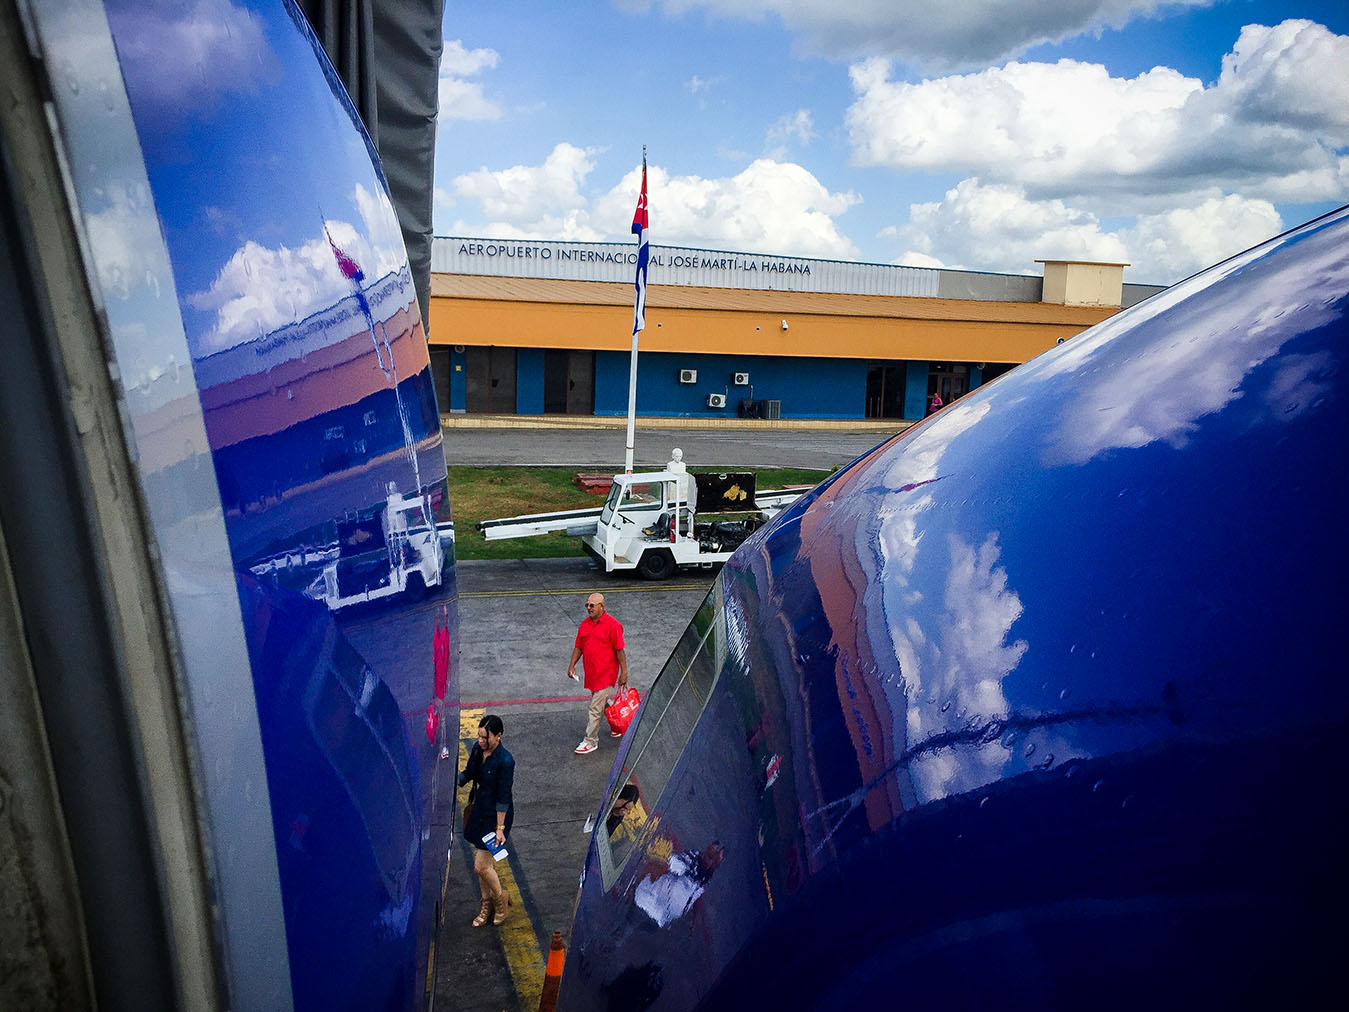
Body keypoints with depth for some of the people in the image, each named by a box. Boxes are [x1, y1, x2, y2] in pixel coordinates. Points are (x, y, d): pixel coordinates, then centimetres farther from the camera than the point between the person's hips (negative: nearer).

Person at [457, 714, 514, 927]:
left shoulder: (505, 761, -25)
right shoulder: (477, 749, -5)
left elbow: (503, 798, -20)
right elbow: (468, 774, 11)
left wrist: (500, 828, -16)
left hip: (496, 814, -7)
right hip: (479, 809, 7)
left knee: (481, 865, -2)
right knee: (484, 859, 17)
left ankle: (501, 899, 24)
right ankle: (487, 903, 36)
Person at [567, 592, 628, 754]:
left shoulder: (612, 624, -13)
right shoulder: (585, 624, 8)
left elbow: (620, 650, -12)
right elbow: (578, 647, 15)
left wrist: (624, 672, -13)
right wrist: (572, 665, 7)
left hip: (605, 673, -7)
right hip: (591, 672, 7)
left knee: (595, 707, -6)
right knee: (603, 702, 19)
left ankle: (590, 741, 2)